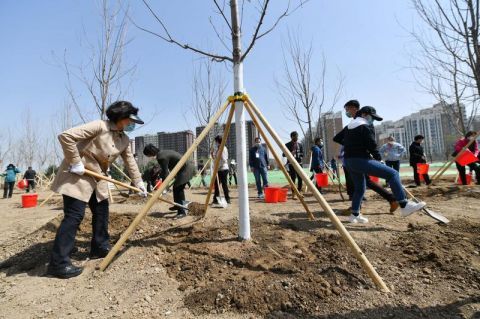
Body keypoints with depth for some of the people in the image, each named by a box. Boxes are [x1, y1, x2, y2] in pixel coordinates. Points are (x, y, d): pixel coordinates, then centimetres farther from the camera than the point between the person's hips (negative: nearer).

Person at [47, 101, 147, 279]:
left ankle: (100, 248, 27)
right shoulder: (99, 126, -20)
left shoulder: (124, 140, 4)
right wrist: (75, 162, -22)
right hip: (77, 175, -9)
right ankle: (58, 263, -2)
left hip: (97, 178, 9)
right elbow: (66, 136, -24)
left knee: (102, 210, 12)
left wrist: (138, 182, 14)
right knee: (74, 215, -11)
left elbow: (130, 161, 13)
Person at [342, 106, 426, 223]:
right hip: (361, 160, -9)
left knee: (359, 188, 21)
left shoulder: (348, 127, 19)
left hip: (349, 161, 9)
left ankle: (354, 215, 27)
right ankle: (405, 206, -13)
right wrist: (378, 158, 7)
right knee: (393, 174, -8)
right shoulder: (365, 127, -6)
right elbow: (372, 145, -11)